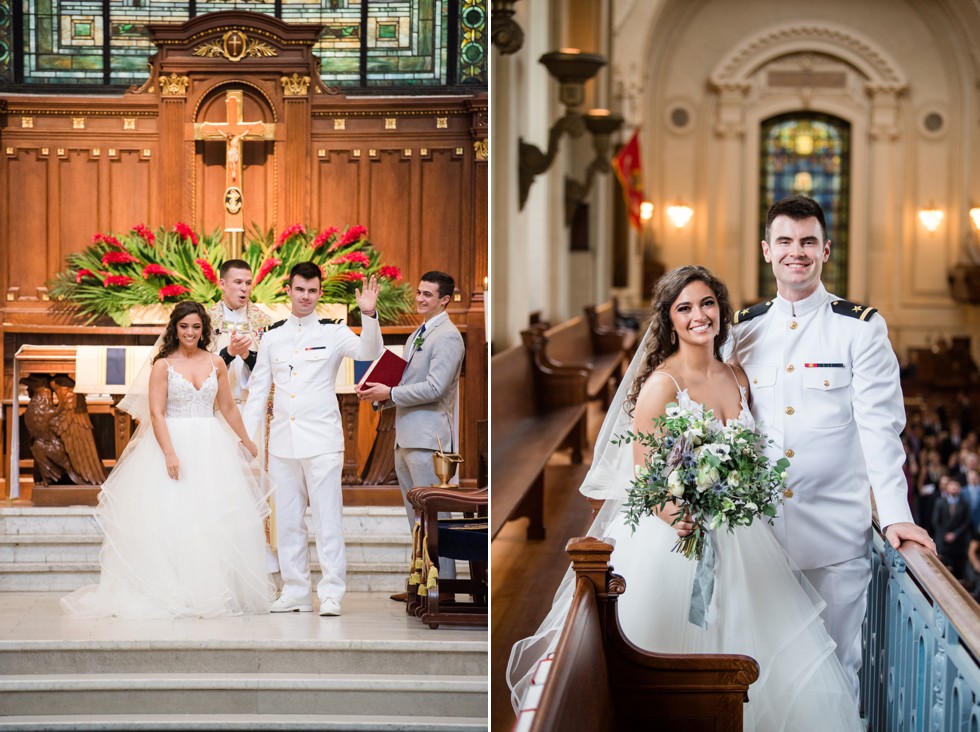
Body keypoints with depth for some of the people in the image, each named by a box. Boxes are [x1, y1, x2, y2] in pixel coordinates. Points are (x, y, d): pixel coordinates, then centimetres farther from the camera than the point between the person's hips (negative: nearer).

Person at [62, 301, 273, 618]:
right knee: (171, 517, -5)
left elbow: (228, 408, 17)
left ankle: (213, 591, 9)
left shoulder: (216, 363, 8)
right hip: (173, 442, -4)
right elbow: (156, 413, -9)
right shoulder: (163, 365, -3)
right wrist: (170, 453, -18)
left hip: (211, 448, 4)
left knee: (214, 518, 2)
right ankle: (172, 594, -2)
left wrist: (247, 442, 22)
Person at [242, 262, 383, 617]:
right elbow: (258, 388, 14)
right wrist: (246, 435, 9)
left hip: (321, 441, -4)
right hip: (282, 442, 4)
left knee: (327, 520, -6)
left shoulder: (333, 332, 0)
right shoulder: (272, 336, 11)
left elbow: (368, 352, -17)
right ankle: (295, 593, 16)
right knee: (288, 521, 8)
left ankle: (331, 595, -3)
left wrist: (368, 315, -33)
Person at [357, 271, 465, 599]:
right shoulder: (417, 335, 20)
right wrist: (379, 394, 6)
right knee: (416, 515, 13)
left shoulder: (447, 337, -11)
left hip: (428, 437, -10)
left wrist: (390, 393, -14)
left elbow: (434, 388, -19)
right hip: (406, 436, 10)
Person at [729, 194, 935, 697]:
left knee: (836, 665, 3)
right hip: (761, 528, 3)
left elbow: (879, 425, -8)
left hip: (837, 536, -3)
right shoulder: (744, 329, 9)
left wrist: (895, 514, -16)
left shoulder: (861, 327, -2)